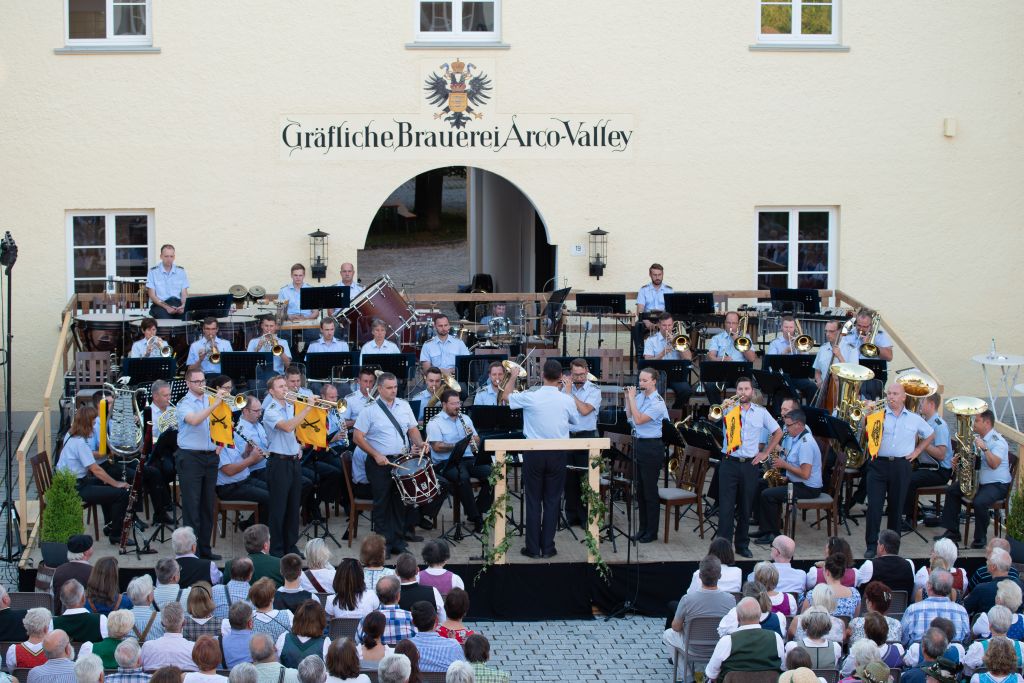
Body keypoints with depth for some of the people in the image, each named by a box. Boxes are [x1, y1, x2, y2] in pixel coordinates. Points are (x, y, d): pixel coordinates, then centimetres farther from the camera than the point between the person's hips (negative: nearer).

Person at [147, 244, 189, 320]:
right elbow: (152, 295, 0)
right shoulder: (153, 271, 4)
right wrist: (166, 307, -15)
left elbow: (184, 293, 11)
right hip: (160, 305, -3)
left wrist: (183, 306, -12)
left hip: (178, 304, 3)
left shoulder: (181, 271, 13)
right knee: (165, 318, -36)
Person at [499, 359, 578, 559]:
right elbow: (574, 420, 14)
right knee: (552, 500, 8)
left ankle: (533, 547, 7)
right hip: (558, 453, 1)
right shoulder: (566, 400, -7)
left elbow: (506, 396, 7)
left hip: (534, 453, -1)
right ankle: (548, 547, 9)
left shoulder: (530, 397, -12)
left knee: (533, 500, 6)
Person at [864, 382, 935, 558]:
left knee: (896, 507, 7)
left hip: (901, 467, 2)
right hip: (879, 464, -2)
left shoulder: (914, 419, 10)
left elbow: (930, 435, 24)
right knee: (874, 505, -8)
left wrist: (917, 451, 14)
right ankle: (871, 546, -3)